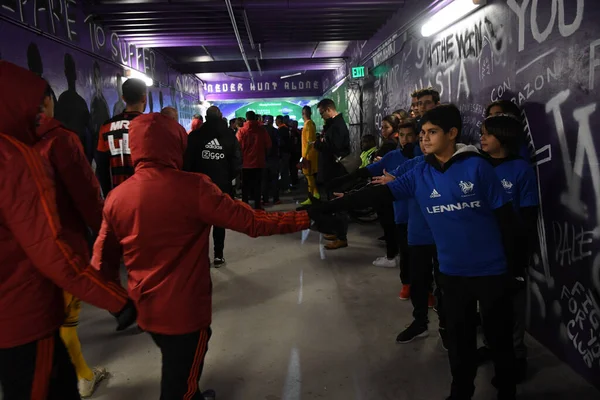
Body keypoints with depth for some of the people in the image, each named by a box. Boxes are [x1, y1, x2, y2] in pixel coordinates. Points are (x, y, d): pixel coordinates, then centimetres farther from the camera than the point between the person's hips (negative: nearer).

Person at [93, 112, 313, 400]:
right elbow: (251, 222, -19)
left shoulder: (116, 197, -6)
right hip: (185, 310, -6)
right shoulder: (192, 188, -21)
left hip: (145, 310, 6)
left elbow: (104, 260, 3)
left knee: (176, 369, 32)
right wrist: (305, 218, -9)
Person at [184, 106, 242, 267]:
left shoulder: (195, 135, -6)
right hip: (222, 185, 1)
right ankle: (218, 256, 11)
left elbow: (187, 161, -9)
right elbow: (237, 164, -3)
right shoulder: (230, 137, 0)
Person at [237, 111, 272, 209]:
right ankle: (257, 205, 8)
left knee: (245, 185, 9)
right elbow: (268, 145, 0)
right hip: (259, 162, 1)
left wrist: (241, 156, 11)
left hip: (245, 162, 0)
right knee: (257, 184, 9)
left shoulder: (241, 131, -9)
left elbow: (238, 146, -7)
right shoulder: (262, 130, -5)